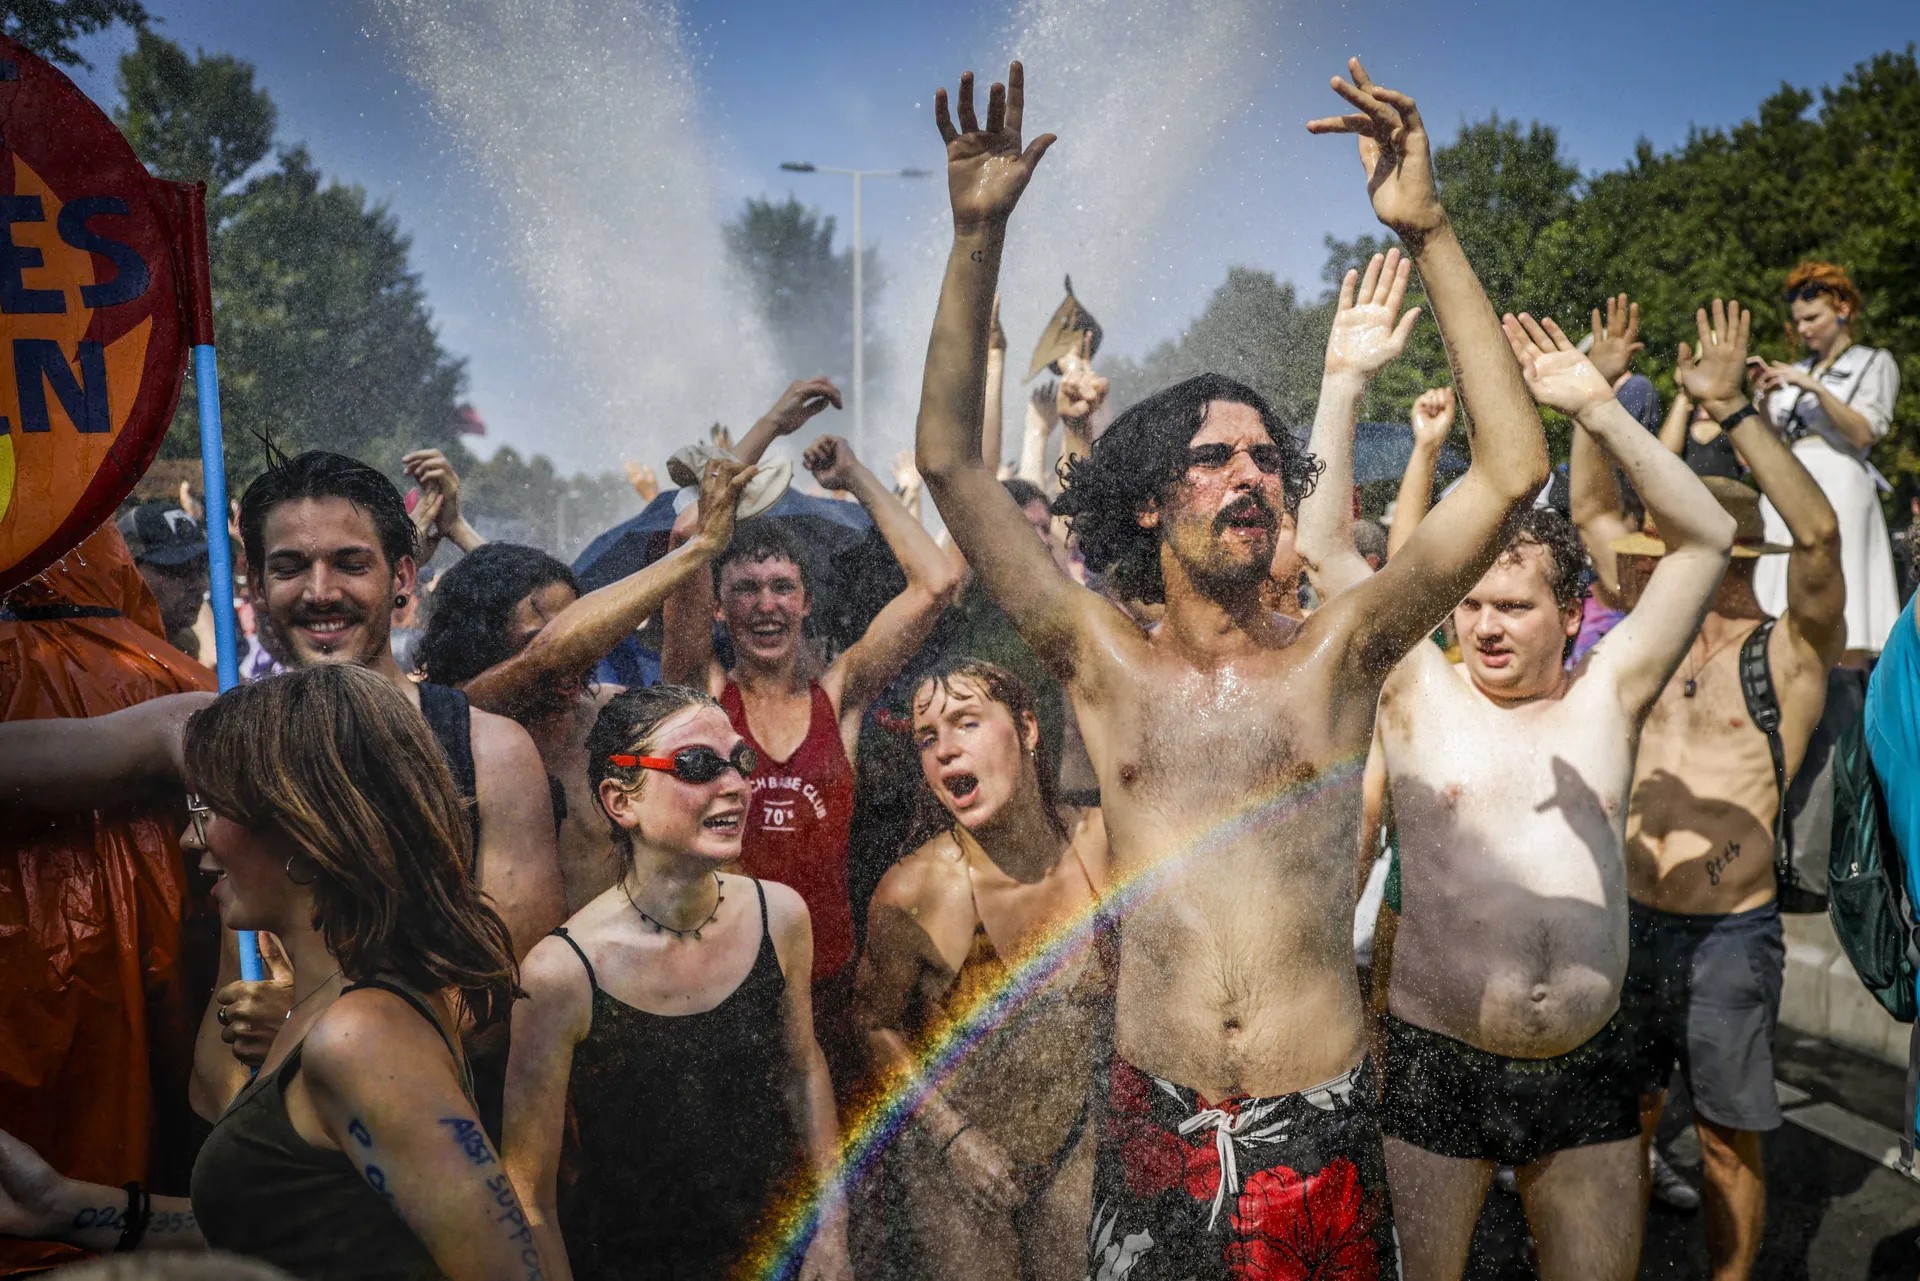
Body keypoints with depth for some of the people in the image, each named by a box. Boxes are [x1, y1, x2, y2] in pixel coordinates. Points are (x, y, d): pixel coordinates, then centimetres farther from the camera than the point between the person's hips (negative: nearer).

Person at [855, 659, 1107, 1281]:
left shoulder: (1100, 841, -17)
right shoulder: (914, 891, -26)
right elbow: (877, 1023, -8)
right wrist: (955, 1136, -13)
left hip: (1070, 1140, 3)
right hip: (953, 1160, -3)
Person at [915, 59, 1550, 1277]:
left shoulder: (1334, 658, 0)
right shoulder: (1107, 665, 1)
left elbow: (1513, 472, -9)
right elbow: (951, 462, -5)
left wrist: (1429, 233, -14)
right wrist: (978, 237, -12)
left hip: (1320, 1128, 0)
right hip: (1150, 1121, 0)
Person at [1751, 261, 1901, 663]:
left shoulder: (1874, 363, 7)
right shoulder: (1797, 370, 20)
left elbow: (1863, 434, -7)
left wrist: (1815, 388, -13)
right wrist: (1762, 396, 1)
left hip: (1837, 488, -5)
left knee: (1843, 626, -11)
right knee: (1783, 615, -1)